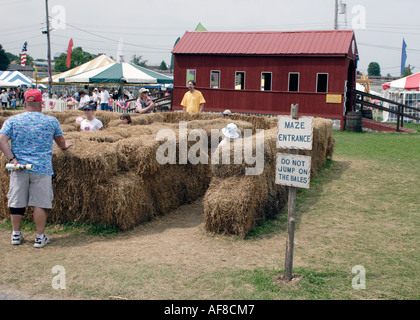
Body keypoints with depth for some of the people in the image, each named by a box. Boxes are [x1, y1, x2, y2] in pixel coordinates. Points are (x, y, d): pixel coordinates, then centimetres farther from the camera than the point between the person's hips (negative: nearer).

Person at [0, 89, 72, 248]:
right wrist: (65, 146, 35)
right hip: (42, 168, -2)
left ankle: (16, 235, 24)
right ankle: (40, 237, 9)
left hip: (19, 168, 2)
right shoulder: (52, 121, 3)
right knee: (40, 203, 4)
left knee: (17, 202, 12)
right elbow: (62, 144, 14)